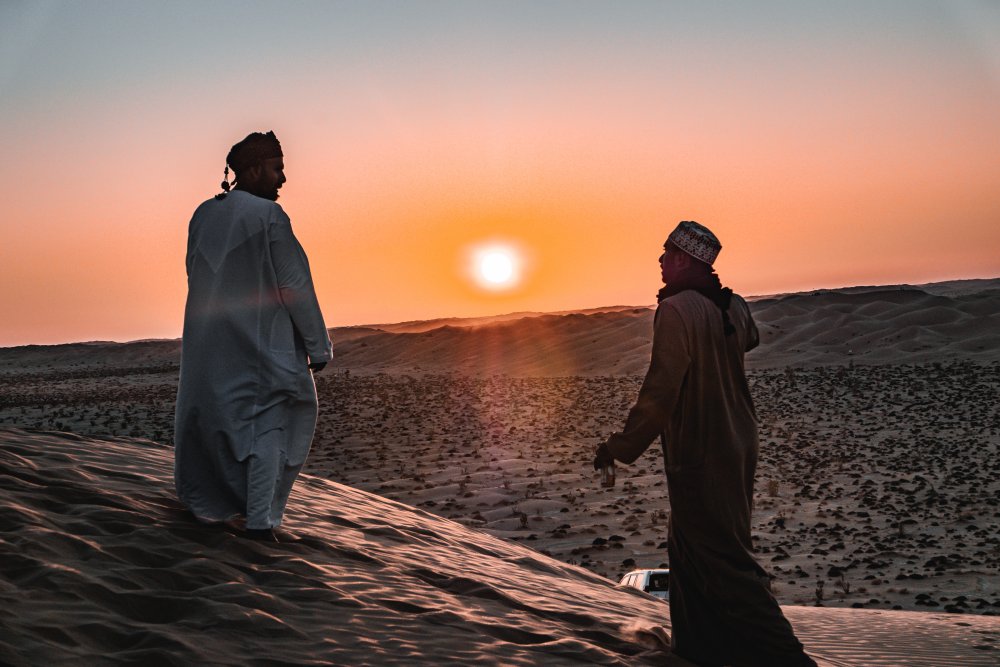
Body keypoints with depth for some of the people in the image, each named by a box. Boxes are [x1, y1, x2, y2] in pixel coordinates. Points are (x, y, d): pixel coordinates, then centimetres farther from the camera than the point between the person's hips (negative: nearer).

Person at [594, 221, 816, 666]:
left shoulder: (676, 310, -20)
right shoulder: (731, 306, 5)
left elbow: (661, 390, -24)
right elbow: (748, 340, 29)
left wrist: (621, 446, -15)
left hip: (699, 456, -9)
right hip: (737, 447, 9)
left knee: (723, 560, -3)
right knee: (687, 548, 21)